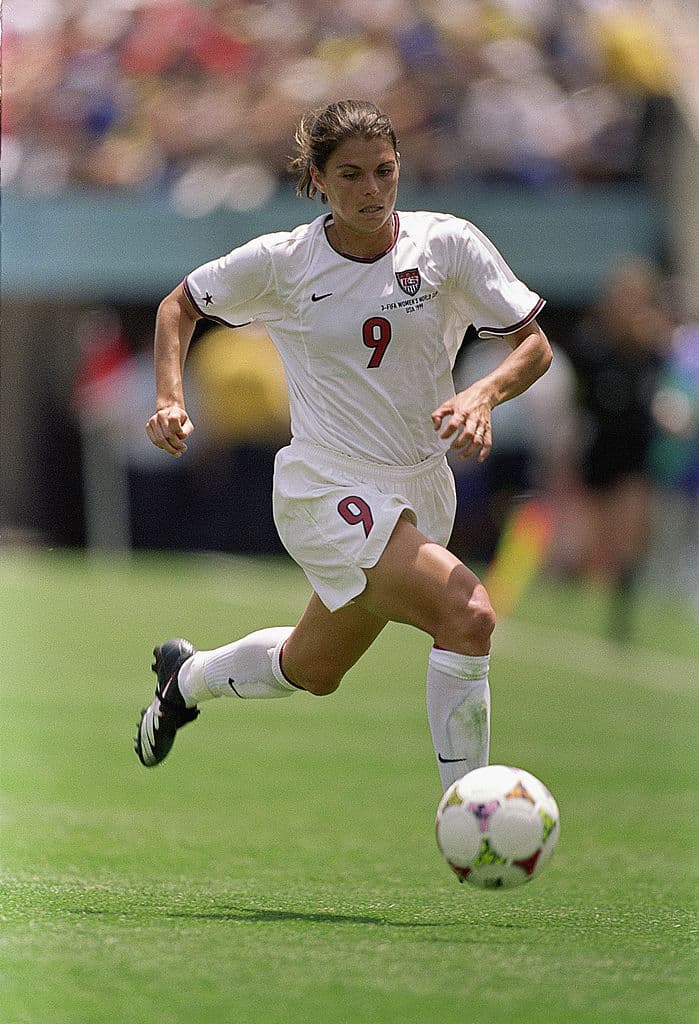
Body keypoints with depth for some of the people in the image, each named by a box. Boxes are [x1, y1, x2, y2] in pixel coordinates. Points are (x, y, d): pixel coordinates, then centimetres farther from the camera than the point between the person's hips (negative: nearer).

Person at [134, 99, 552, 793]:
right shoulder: (281, 262, -8)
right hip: (326, 492, -5)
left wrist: (484, 394, -24)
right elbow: (180, 306, 9)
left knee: (313, 671, 22)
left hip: (419, 493, 5)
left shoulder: (447, 244, -6)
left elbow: (533, 344, -4)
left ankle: (188, 676, 53)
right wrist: (170, 401, -6)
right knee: (468, 614, -26)